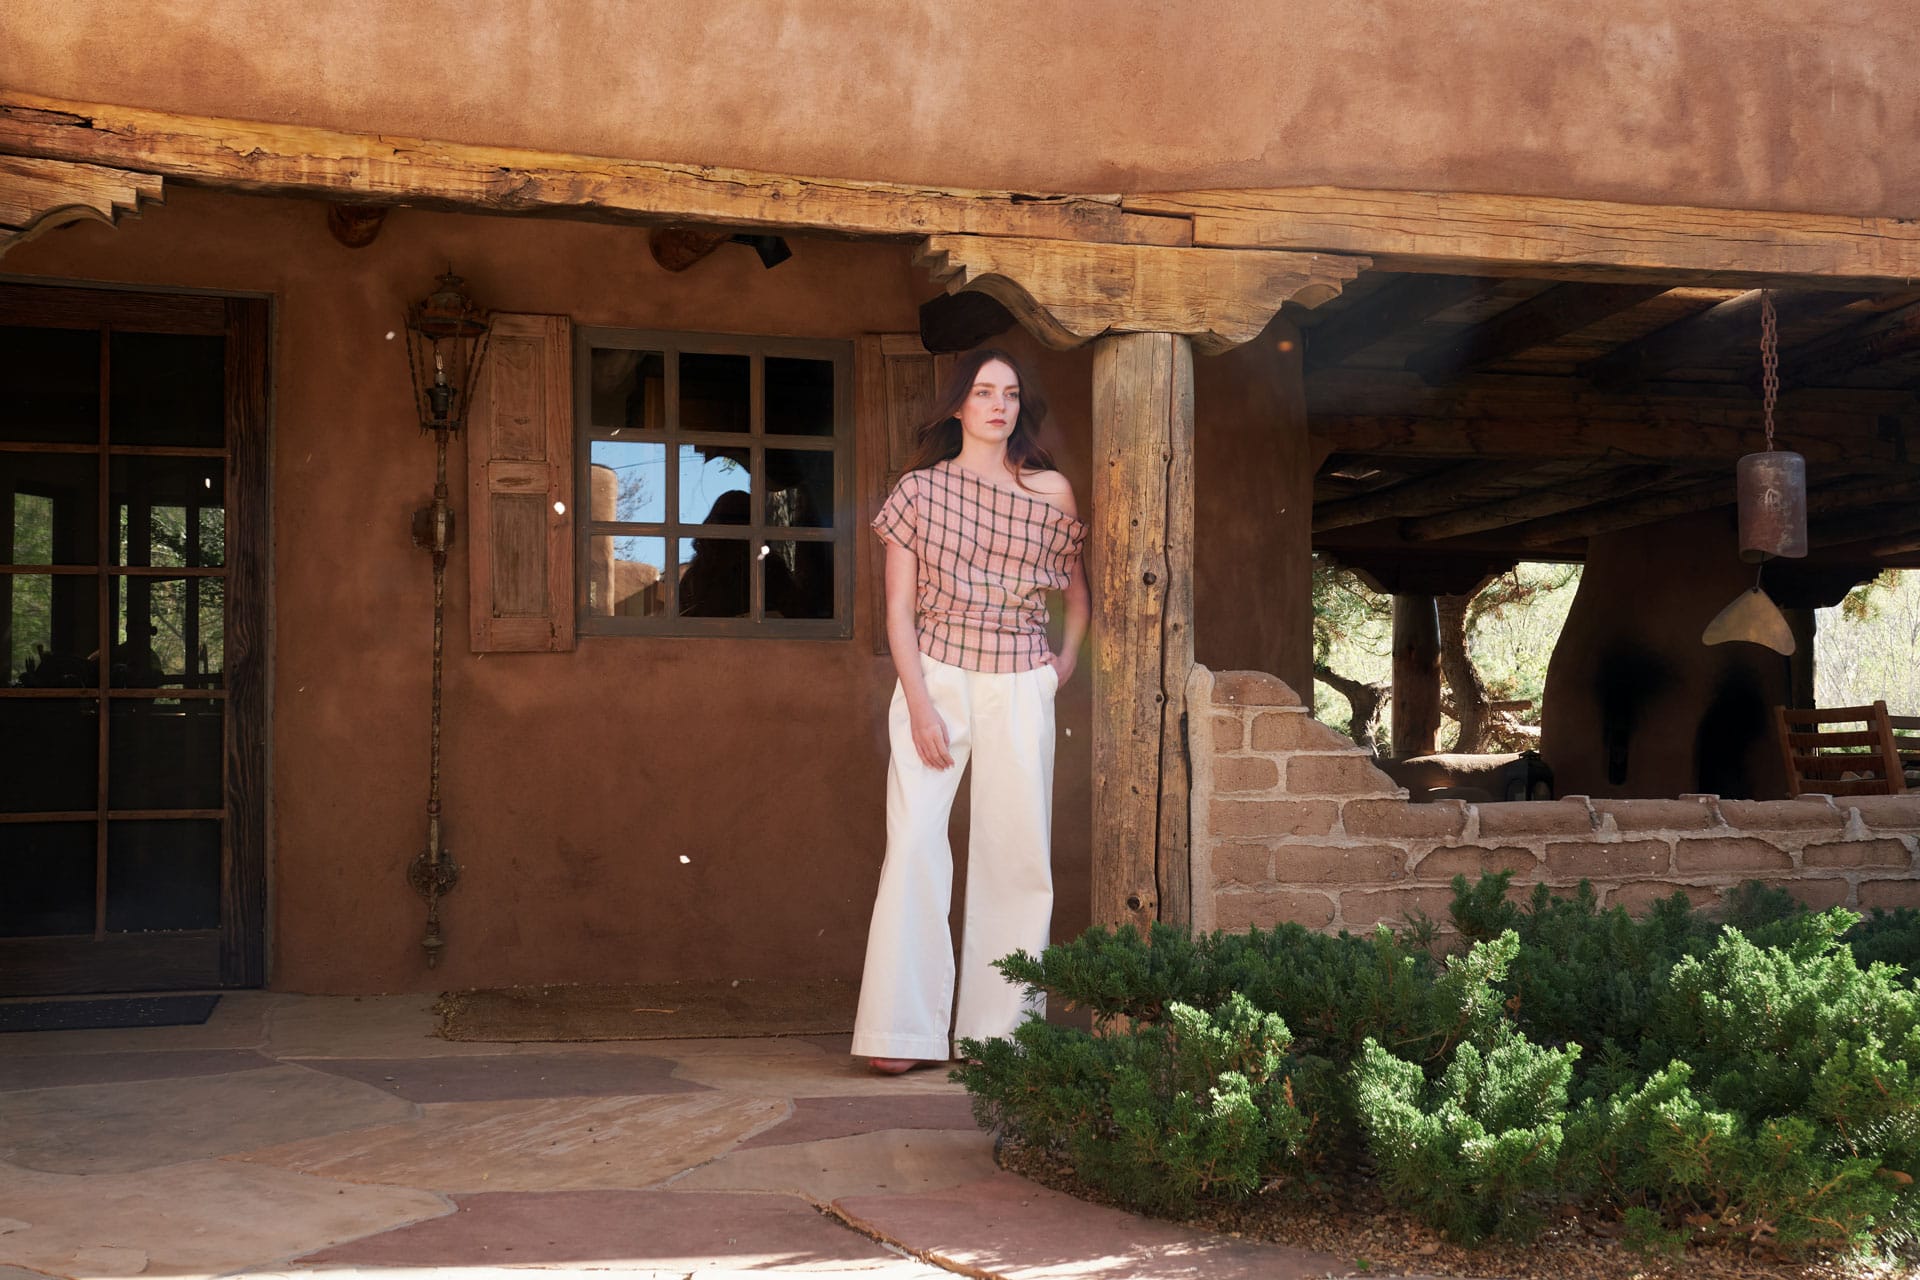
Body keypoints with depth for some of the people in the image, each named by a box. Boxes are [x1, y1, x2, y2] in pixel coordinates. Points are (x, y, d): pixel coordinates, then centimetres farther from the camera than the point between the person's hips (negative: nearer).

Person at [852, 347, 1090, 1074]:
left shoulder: (1052, 492, 8)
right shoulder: (920, 489, 3)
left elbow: (1077, 586, 24)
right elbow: (899, 607, -1)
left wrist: (1067, 659, 11)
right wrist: (919, 703, -10)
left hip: (1020, 688, 2)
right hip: (936, 679, -2)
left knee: (1017, 851, 1)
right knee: (914, 843, -11)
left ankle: (1001, 1028, 10)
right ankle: (904, 1030, -7)